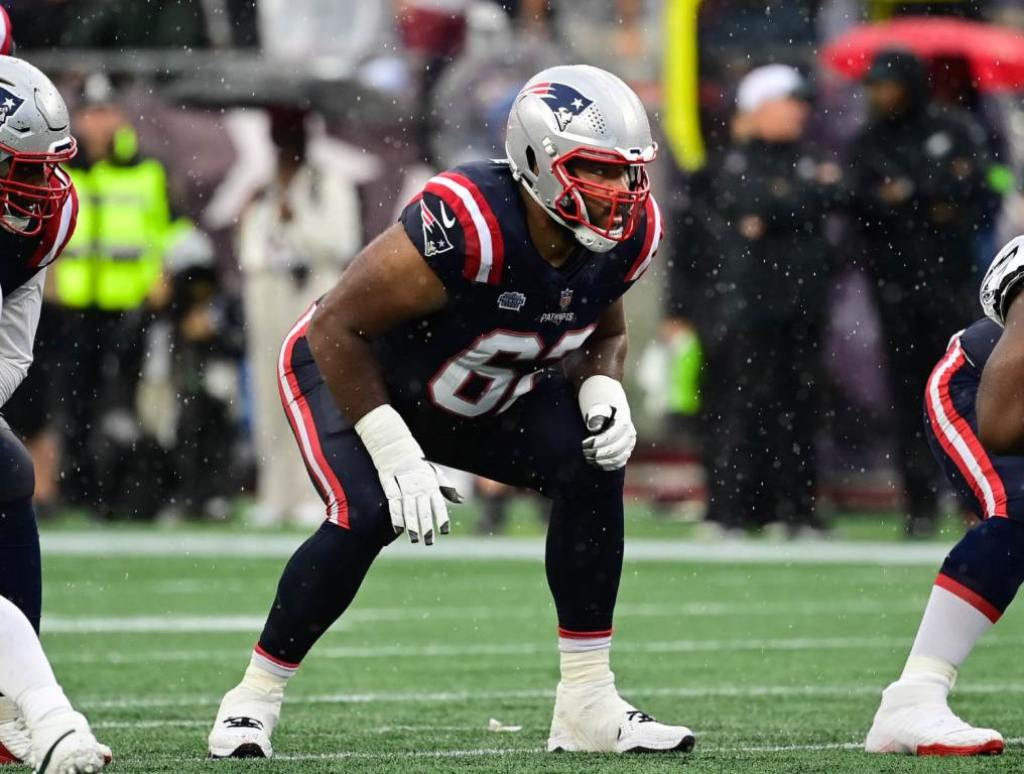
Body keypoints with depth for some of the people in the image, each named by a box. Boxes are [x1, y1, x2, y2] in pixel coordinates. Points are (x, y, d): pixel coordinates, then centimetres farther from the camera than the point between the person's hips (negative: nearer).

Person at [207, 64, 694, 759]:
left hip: (479, 398, 6)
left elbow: (603, 334, 5)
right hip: (346, 369, -6)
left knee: (592, 470, -12)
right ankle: (253, 701, -9)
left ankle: (588, 706, -4)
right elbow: (338, 328, -32)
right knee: (366, 516, -29)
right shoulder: (466, 226, -39)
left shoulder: (626, 236, -17)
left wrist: (603, 394, -18)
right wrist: (396, 456, -33)